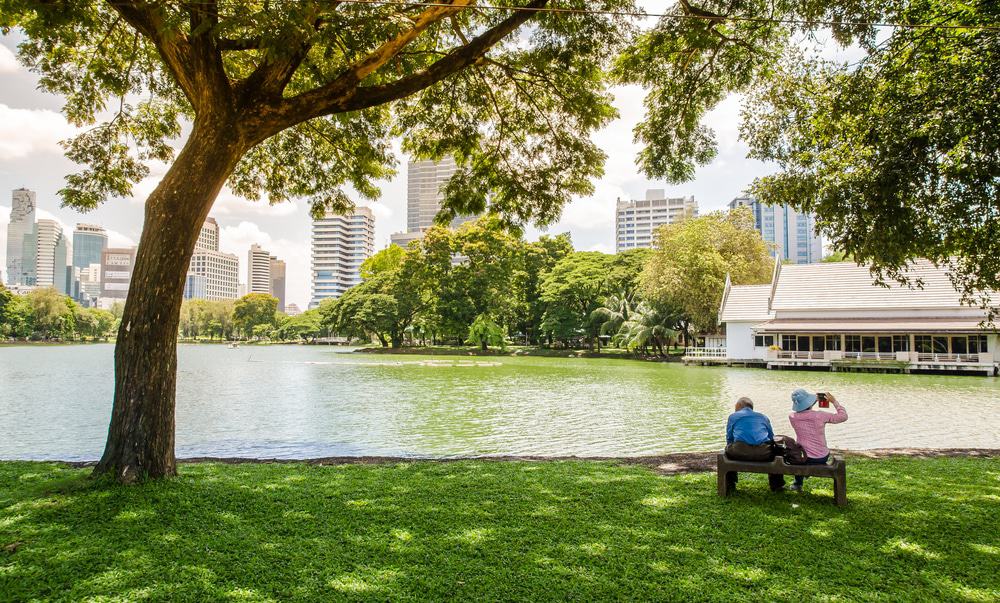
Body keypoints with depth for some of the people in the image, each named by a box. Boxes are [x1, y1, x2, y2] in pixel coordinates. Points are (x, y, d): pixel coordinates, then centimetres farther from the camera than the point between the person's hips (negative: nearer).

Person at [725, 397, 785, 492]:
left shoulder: (733, 416, 22)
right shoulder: (763, 417, 27)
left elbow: (729, 439, 22)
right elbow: (771, 438, 32)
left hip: (740, 452, -2)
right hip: (764, 453, 2)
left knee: (728, 449, 31)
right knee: (774, 449, 34)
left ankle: (729, 484, 32)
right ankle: (776, 485, 38)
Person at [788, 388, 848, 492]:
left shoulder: (792, 417, -12)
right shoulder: (820, 416, -18)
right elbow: (843, 416, -5)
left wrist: (814, 400, 15)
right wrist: (834, 401, 4)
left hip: (805, 458, 0)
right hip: (822, 458, 0)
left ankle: (798, 483, 38)